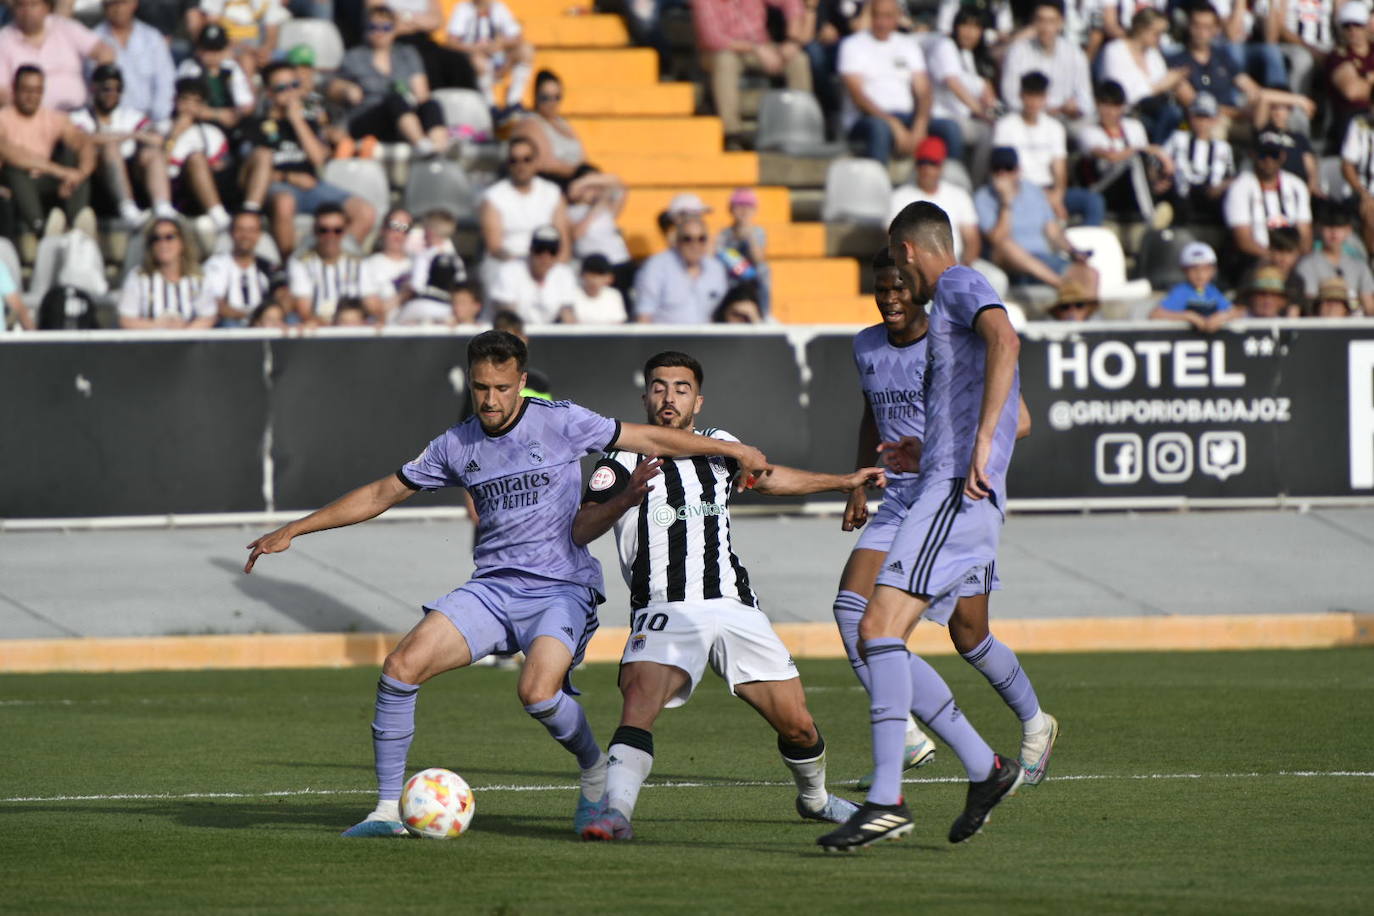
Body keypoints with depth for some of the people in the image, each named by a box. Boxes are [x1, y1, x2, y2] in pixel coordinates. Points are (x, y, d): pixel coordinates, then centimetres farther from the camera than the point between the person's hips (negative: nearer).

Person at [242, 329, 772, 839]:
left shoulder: (559, 423, -4)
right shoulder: (456, 446, 7)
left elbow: (651, 439, 3)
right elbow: (383, 493, 16)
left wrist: (732, 450, 2)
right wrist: (292, 531, 15)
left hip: (561, 589, -4)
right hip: (492, 587, 4)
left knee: (538, 692, -30)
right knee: (401, 668, -16)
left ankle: (595, 774, 3)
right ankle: (387, 810, -6)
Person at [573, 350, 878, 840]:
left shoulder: (717, 446, 13)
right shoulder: (624, 460, -2)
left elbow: (766, 477, 34)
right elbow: (580, 532, -16)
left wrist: (845, 481, 37)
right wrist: (627, 496, -34)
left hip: (734, 608, 4)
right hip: (664, 612, -4)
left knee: (797, 725, 2)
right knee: (639, 700, -31)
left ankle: (815, 799, 31)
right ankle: (616, 813, -37)